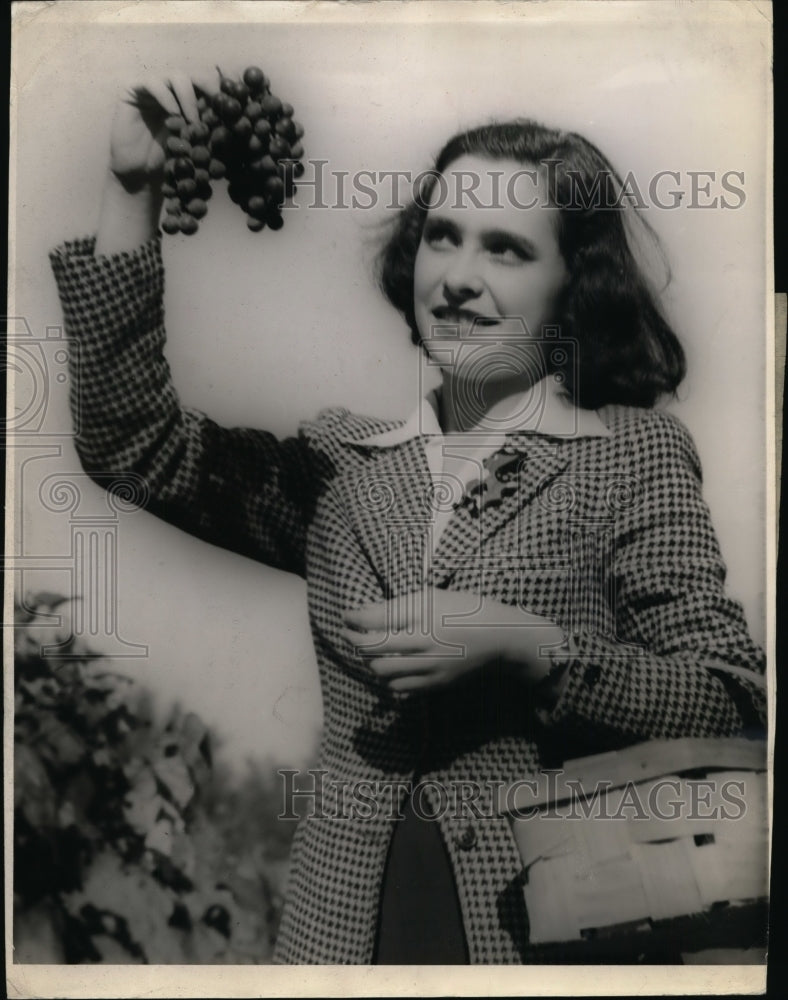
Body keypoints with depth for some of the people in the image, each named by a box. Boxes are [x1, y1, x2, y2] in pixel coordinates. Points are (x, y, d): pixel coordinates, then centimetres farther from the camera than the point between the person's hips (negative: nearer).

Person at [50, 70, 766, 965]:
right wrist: (132, 190, -3)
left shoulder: (632, 454, -3)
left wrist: (525, 648, -20)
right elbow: (134, 441, 0)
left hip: (546, 922, -2)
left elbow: (736, 708, -8)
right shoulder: (341, 460, 8)